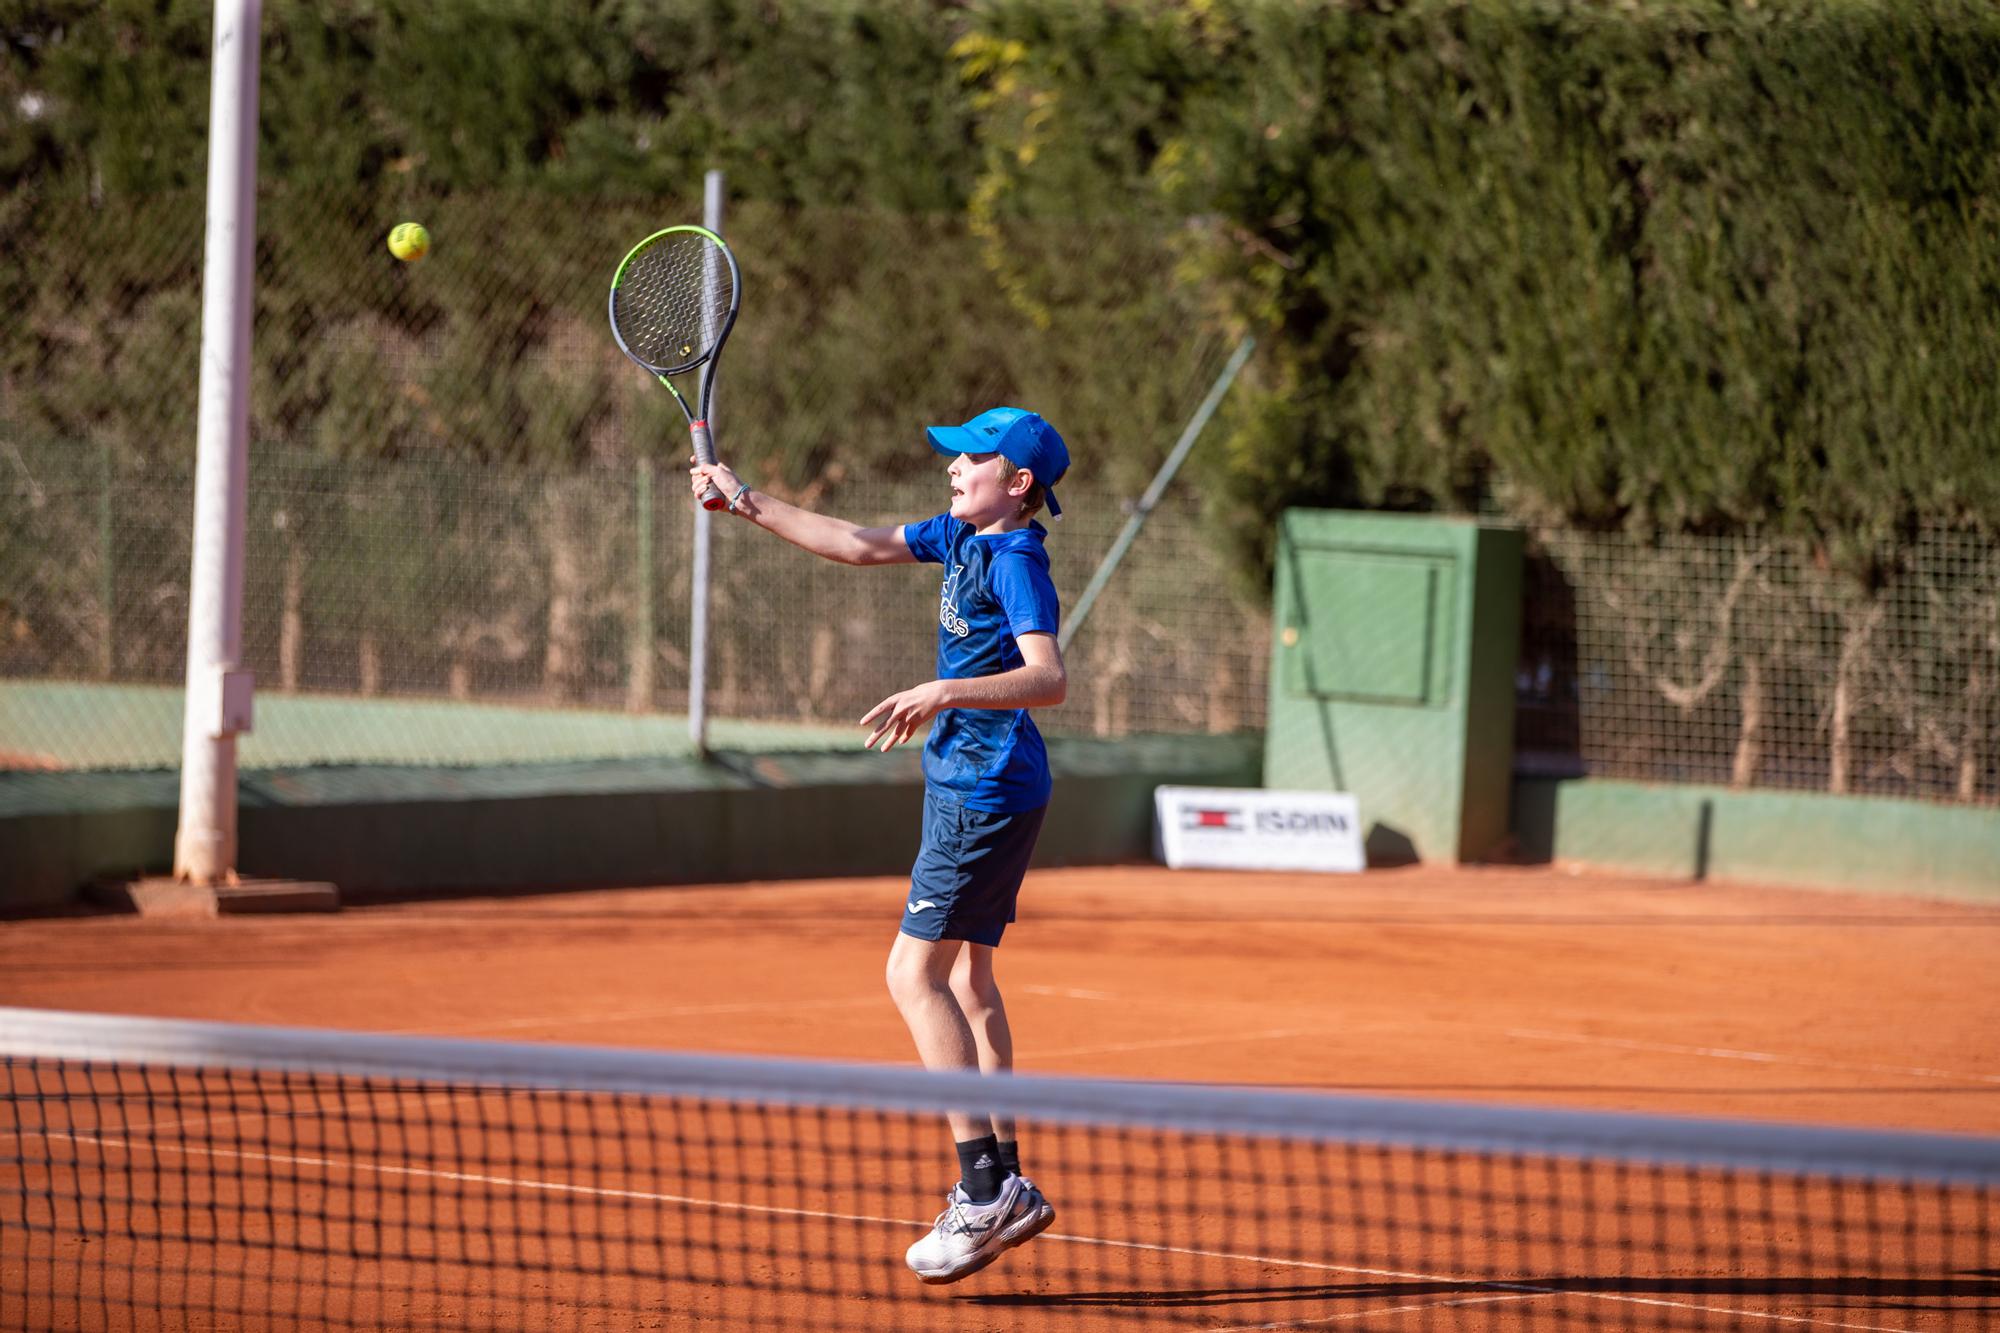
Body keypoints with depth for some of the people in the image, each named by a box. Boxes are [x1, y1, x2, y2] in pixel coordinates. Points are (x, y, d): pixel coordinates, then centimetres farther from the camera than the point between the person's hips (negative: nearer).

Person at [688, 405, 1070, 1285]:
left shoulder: (1016, 560, -19)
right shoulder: (960, 535, 10)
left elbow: (1048, 678, -30)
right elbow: (860, 546, 21)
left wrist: (944, 694, -41)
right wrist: (749, 504, 20)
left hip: (988, 793, -10)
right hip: (966, 784, 10)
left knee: (916, 973, -13)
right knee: (966, 979, 13)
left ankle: (986, 1187, -15)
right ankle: (1001, 1189, 18)